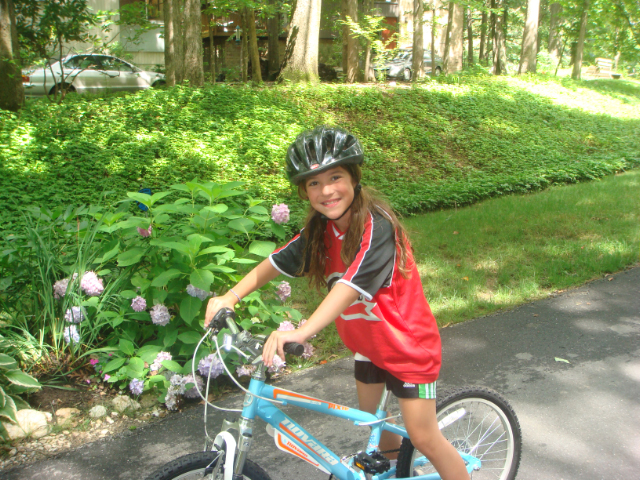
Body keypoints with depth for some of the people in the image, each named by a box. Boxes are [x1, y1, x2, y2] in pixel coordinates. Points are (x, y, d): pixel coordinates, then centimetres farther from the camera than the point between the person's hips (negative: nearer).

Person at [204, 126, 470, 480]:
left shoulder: (376, 226, -29)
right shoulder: (320, 229, -6)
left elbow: (350, 286, -41)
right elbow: (278, 261, -4)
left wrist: (301, 332, -52)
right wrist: (231, 296, -18)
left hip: (408, 343, -7)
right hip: (368, 341, 7)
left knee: (424, 438, -3)